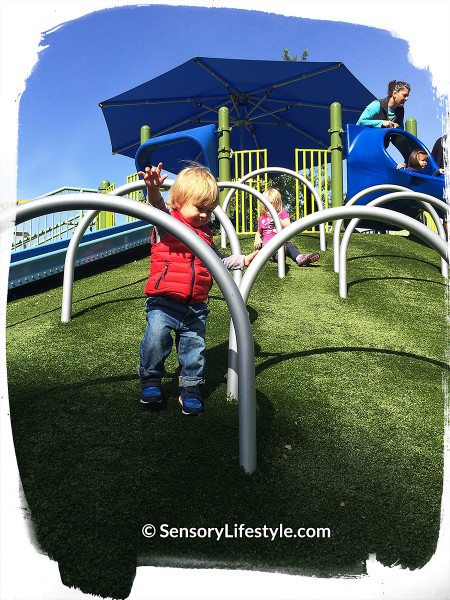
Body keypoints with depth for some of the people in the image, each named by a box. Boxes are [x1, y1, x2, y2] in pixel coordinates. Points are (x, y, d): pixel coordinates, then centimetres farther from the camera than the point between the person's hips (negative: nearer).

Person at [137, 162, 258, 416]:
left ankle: (191, 389, 22)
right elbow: (158, 206, -23)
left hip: (196, 308, 5)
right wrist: (153, 189, -44)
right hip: (163, 302, -4)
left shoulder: (206, 235, 18)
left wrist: (244, 260, 25)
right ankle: (151, 381, 9)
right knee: (156, 339, -15)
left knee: (195, 348, 6)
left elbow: (218, 260, 31)